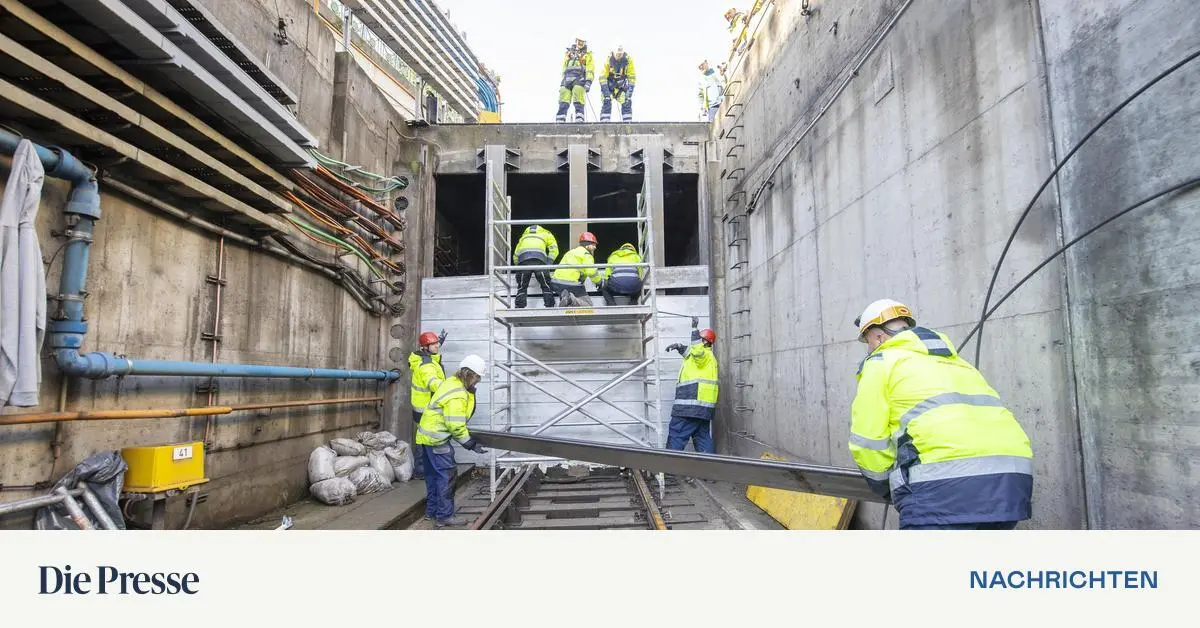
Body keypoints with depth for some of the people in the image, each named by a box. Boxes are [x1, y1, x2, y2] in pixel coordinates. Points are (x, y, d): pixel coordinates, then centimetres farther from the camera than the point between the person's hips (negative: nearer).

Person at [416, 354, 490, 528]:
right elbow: (456, 426, -26)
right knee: (446, 474, -5)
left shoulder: (452, 382, 6)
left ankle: (432, 510, 29)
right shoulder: (457, 396, -25)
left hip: (427, 434, 11)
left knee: (433, 474, 18)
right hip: (436, 438, -11)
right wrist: (471, 444, -17)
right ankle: (445, 516, 0)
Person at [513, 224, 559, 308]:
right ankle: (550, 307, 0)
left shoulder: (523, 237, 39)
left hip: (523, 259, 2)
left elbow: (515, 256, 29)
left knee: (522, 287, 9)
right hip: (539, 259, -2)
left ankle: (519, 309, -1)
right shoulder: (546, 234, 34)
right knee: (546, 286, 8)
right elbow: (554, 250, 18)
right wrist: (548, 264, 19)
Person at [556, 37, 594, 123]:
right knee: (563, 104, -7)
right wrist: (562, 81, 22)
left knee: (578, 103, -17)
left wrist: (589, 81, -14)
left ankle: (579, 121, -19)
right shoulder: (568, 53, 25)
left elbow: (590, 70, 1)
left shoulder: (587, 55, 13)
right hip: (567, 79, 3)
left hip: (579, 79, -3)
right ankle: (559, 121, -10)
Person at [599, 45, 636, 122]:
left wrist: (630, 89, -21)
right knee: (606, 102, -15)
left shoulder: (628, 59, -20)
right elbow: (603, 76, -23)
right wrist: (605, 89, -29)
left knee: (627, 101, -11)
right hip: (609, 82, -2)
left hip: (622, 82, 2)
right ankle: (604, 122, -11)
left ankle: (627, 121, -4)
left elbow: (632, 76, -15)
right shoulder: (608, 59, -24)